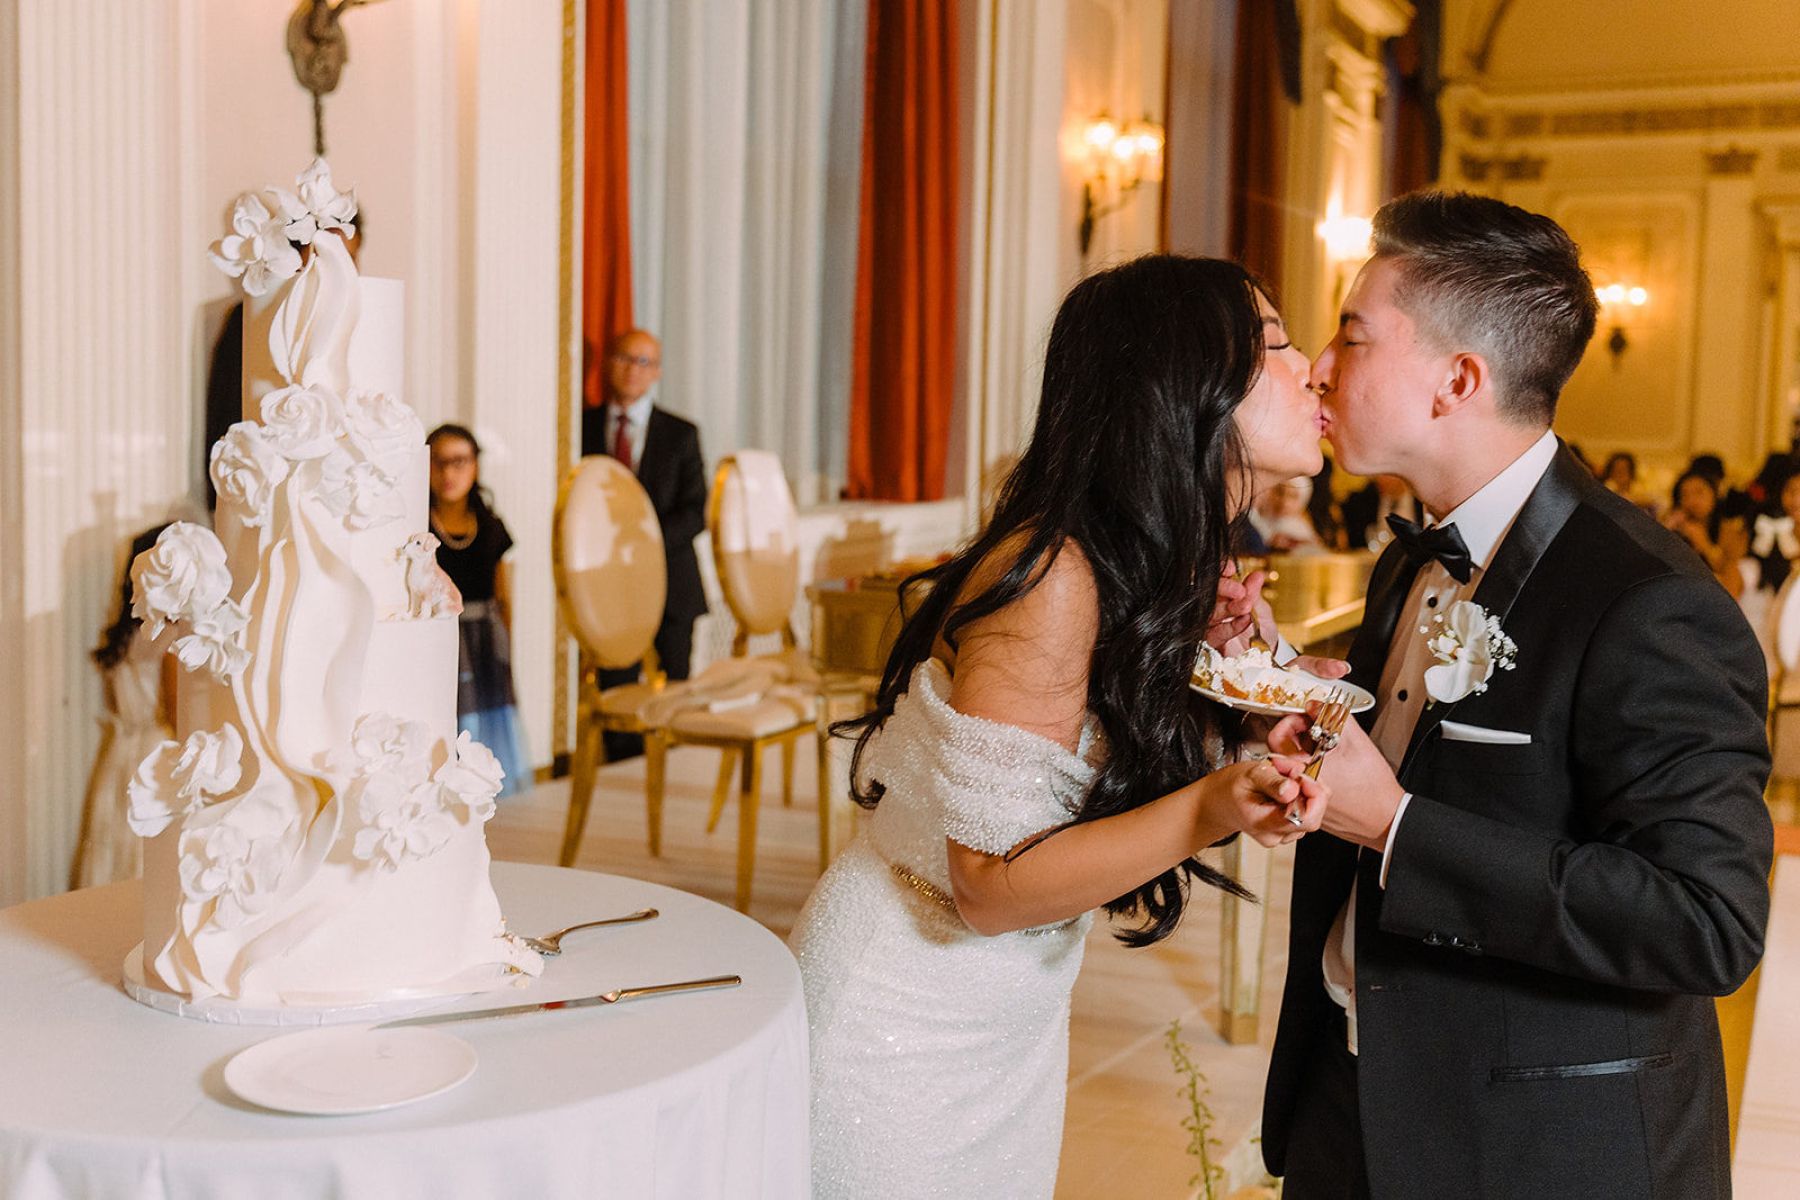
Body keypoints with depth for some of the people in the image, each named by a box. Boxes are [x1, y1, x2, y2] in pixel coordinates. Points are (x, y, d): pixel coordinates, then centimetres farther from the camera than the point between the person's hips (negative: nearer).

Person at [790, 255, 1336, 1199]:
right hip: (901, 1038, -8)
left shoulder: (1169, 574, 0)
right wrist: (1211, 808, -37)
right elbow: (994, 883, -27)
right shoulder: (1052, 576, -27)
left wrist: (1198, 660, -5)